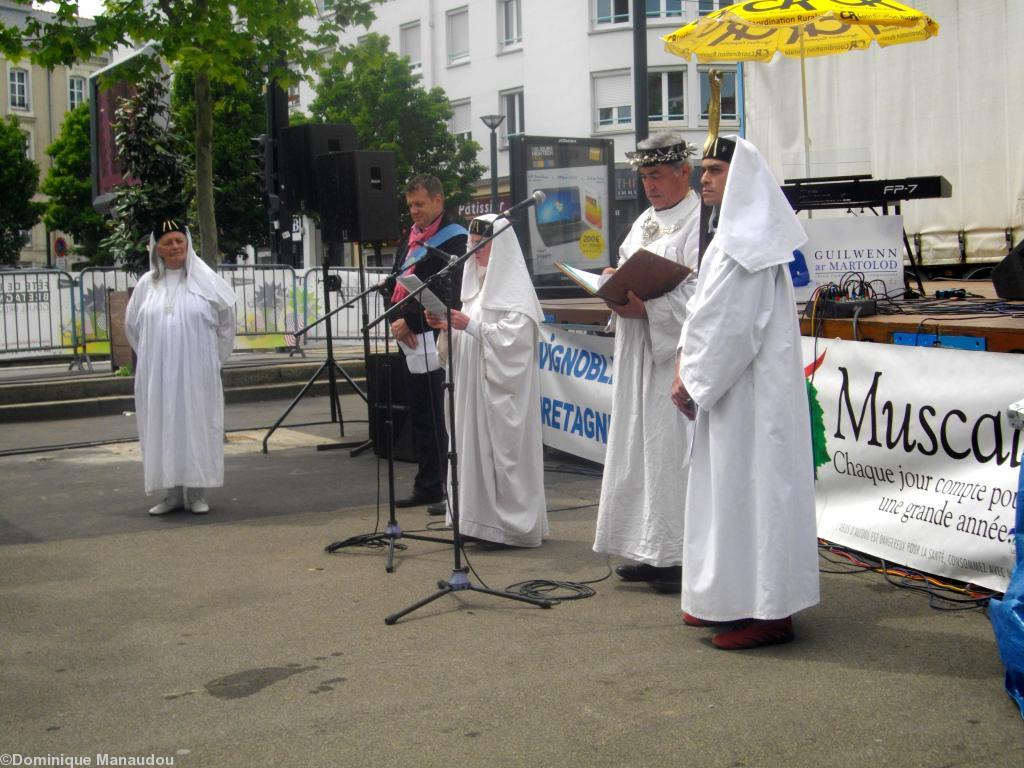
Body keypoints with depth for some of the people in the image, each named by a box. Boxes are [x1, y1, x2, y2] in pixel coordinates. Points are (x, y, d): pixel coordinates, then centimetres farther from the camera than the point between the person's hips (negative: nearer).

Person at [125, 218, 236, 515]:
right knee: (163, 428, 4)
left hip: (197, 372, -2)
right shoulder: (146, 284, 7)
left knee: (197, 426, 1)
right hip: (158, 375, 2)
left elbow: (226, 317, 9)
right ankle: (173, 493, 12)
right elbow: (132, 325, 18)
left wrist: (215, 356, 8)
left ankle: (197, 493, 8)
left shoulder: (205, 279, 1)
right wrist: (149, 356, 14)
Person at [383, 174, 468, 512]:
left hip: (432, 340, -8)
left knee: (433, 417, -8)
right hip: (409, 338, 8)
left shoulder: (453, 238, -7)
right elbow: (394, 280, 16)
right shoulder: (411, 237, 18)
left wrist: (410, 321, -16)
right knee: (420, 415, 13)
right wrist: (396, 319, 0)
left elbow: (443, 293, -15)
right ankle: (426, 487, 21)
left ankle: (442, 489, -2)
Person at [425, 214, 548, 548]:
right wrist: (449, 326, 2)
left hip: (502, 387, -8)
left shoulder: (514, 286, -10)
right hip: (474, 383, 8)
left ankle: (508, 525, 1)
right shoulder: (478, 280, 16)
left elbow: (514, 335, -19)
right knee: (475, 445, 8)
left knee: (501, 445, -6)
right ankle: (481, 520, 14)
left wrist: (470, 325, -22)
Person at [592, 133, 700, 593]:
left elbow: (702, 296, -18)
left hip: (677, 357, -9)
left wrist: (646, 308, -22)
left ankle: (685, 558, 2)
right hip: (638, 355, 9)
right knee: (641, 449, 10)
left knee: (674, 449, -7)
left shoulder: (700, 223, -10)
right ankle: (653, 552, 18)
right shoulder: (644, 223, 18)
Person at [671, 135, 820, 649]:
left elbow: (732, 323, -20)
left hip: (751, 386, -10)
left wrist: (694, 380, -13)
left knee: (752, 484, -6)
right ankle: (733, 598, 23)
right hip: (729, 384, 10)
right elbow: (704, 311, 16)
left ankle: (768, 612, 0)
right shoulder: (731, 232, 16)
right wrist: (688, 370, 7)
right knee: (728, 485, 14)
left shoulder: (747, 239, -16)